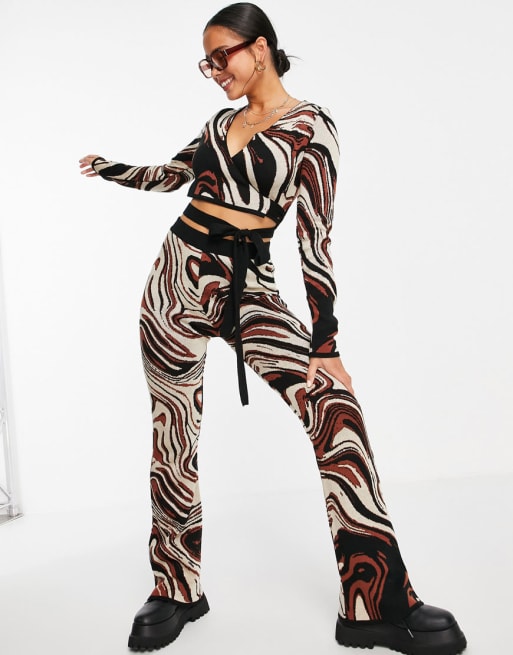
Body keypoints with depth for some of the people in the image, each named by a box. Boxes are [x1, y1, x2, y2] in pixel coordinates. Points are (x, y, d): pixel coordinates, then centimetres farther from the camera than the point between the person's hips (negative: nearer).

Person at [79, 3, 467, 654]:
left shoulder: (310, 125, -1)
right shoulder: (220, 123, 15)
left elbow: (315, 235, -9)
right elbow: (169, 173, 31)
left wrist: (324, 343, -14)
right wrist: (108, 169, 40)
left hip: (249, 287, -4)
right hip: (179, 277, 5)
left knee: (334, 403, -23)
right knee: (173, 434, 4)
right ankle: (177, 590, 24)